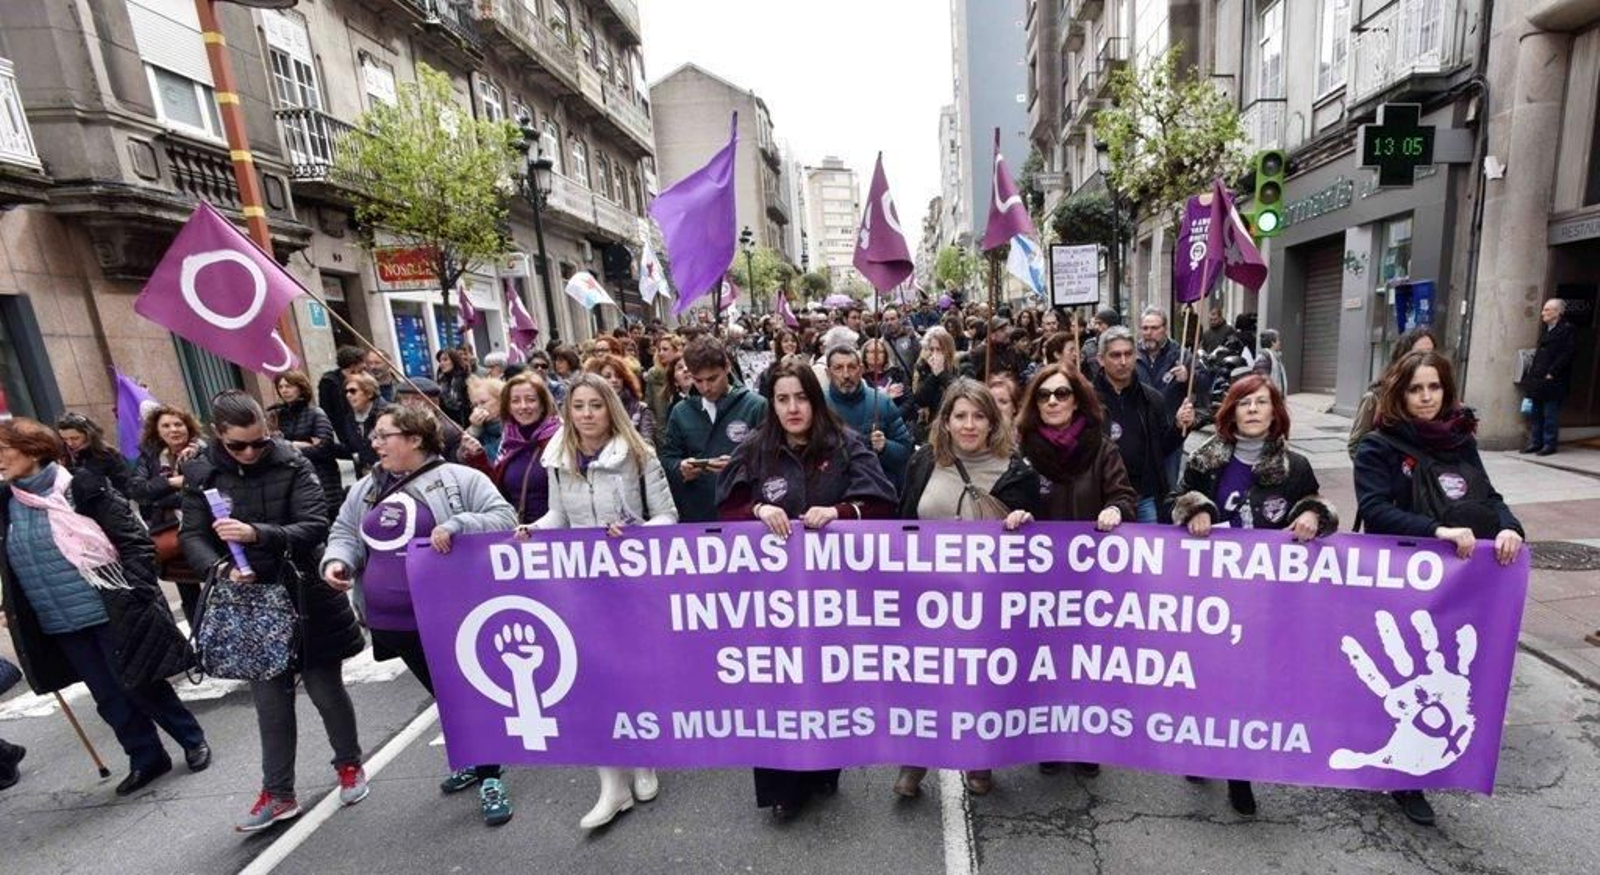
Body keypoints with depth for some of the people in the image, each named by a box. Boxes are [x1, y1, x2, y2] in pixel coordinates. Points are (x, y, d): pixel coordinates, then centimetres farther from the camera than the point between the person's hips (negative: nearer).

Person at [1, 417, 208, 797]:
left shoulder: (81, 488, -11)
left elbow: (136, 542, -12)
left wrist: (131, 596, -16)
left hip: (112, 614, -6)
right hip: (61, 625, 6)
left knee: (141, 687, 2)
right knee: (110, 698, 13)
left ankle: (193, 740, 21)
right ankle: (147, 759, 27)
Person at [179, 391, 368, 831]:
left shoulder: (293, 465, -10)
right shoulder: (201, 474, -1)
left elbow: (315, 526, -16)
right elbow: (191, 536, -1)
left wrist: (258, 534, -31)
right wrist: (221, 567, -20)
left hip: (307, 598, -2)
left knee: (326, 690, 10)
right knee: (270, 702, 11)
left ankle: (349, 764, 33)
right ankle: (278, 793, 27)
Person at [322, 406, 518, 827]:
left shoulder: (459, 479, -10)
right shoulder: (365, 490, 11)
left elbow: (504, 518, -15)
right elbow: (343, 533, 17)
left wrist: (457, 525, -29)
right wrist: (337, 560, -4)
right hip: (394, 621, 6)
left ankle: (489, 777, 19)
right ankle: (474, 760, 38)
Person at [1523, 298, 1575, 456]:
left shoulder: (1566, 330, -8)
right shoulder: (1545, 329, 14)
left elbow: (1566, 355, -13)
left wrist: (1551, 373, -16)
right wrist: (1532, 372, 10)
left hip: (1552, 381, -7)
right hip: (1538, 380, 7)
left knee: (1550, 414, -2)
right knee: (1536, 413, 10)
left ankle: (1549, 444, 4)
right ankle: (1535, 442, 16)